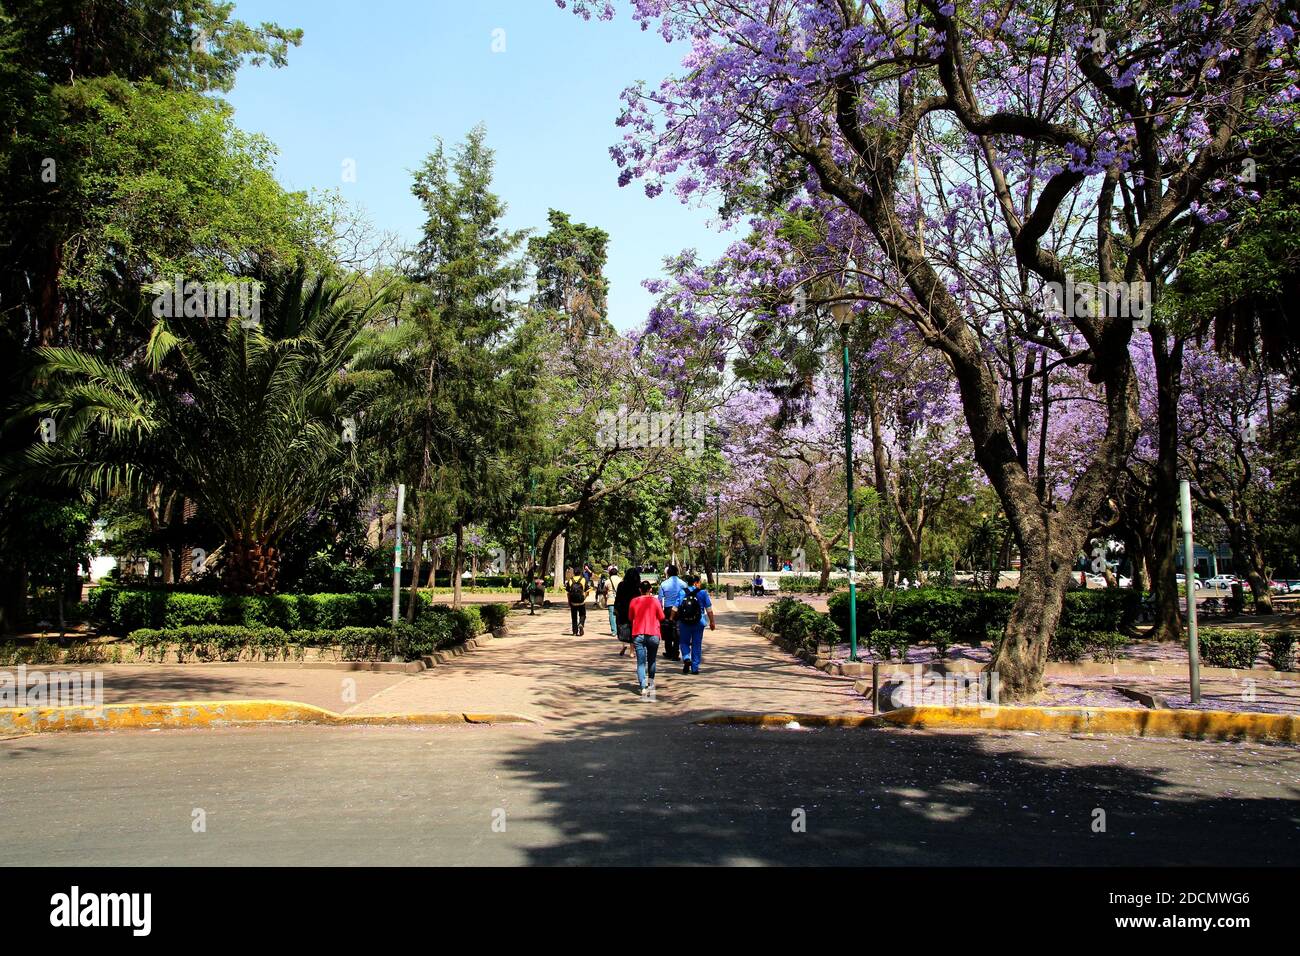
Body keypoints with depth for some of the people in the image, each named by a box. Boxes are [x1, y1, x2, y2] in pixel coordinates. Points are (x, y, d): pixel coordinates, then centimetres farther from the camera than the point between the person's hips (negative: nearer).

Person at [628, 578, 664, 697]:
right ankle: (650, 683, 29)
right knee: (651, 660, 19)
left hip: (638, 635, 0)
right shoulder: (655, 600, -4)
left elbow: (631, 617, 13)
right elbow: (661, 617, 3)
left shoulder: (634, 601, 0)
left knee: (641, 662, -1)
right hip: (653, 634, 0)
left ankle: (643, 688, -14)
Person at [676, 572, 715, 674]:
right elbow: (709, 609, -1)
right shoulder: (703, 593, -3)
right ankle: (695, 668, 10)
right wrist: (712, 622, 8)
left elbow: (675, 608, -1)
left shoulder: (681, 593, -1)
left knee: (684, 642, 17)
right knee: (696, 645, 9)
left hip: (684, 623, 0)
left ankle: (686, 658, -8)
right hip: (698, 623, 0)